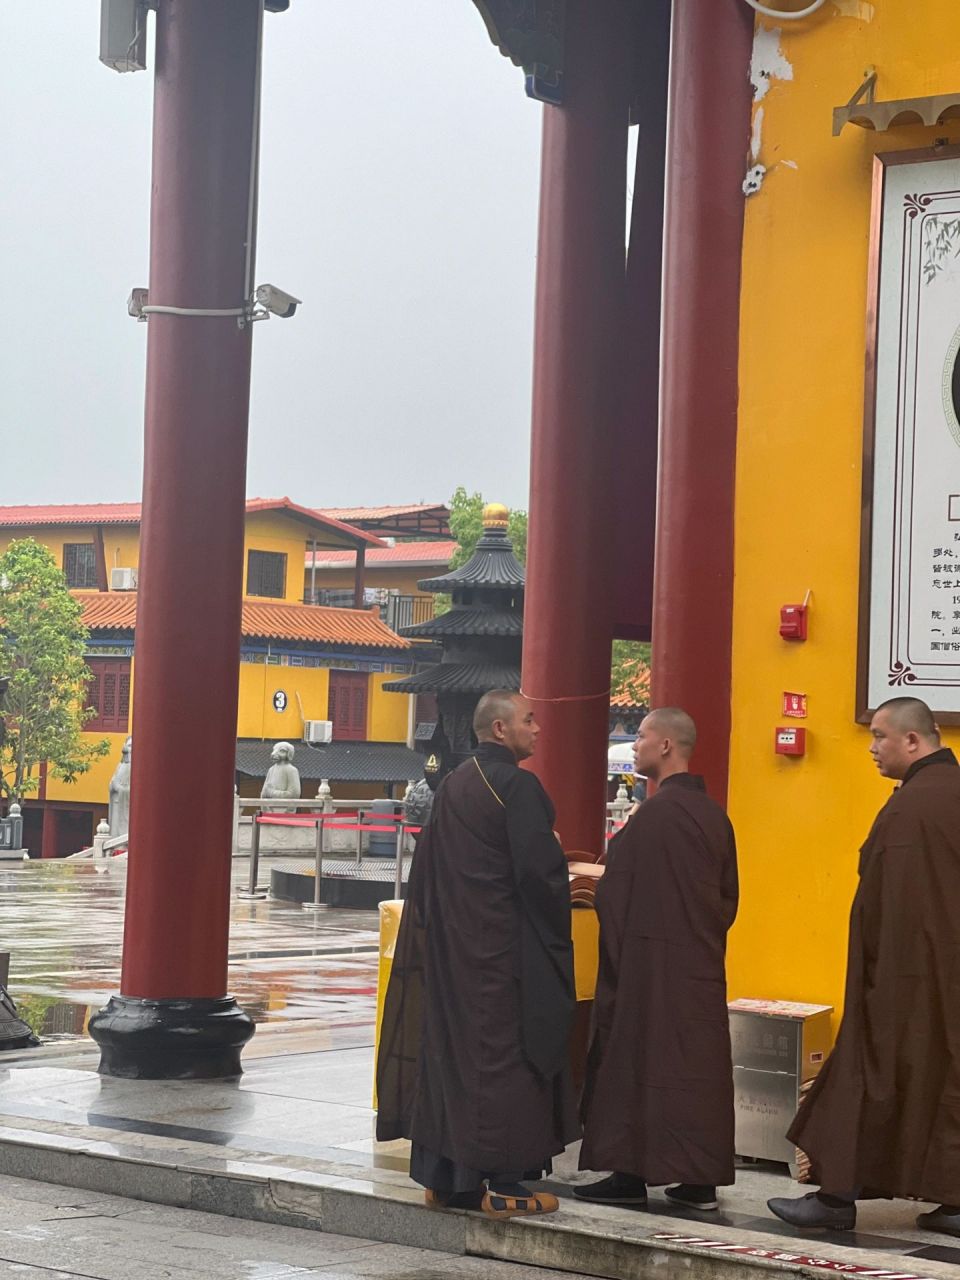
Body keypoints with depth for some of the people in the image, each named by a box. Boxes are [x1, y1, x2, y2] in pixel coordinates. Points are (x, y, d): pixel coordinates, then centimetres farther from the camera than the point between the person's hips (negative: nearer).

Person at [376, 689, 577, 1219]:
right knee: (503, 1054, -2)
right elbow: (540, 868, -18)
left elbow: (429, 872, 14)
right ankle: (499, 1184, 0)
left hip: (450, 946, 8)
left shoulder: (451, 786, 10)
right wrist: (559, 906, -2)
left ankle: (443, 1175, 15)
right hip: (506, 949, -8)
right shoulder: (517, 786, -14)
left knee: (449, 1047, 10)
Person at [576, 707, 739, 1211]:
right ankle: (701, 1177, 12)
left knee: (640, 1060, 0)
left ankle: (632, 1173, 3)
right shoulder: (714, 815, 9)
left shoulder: (653, 816, -17)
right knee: (698, 1064, 9)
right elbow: (729, 895, 15)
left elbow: (617, 896, -14)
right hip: (703, 962, 8)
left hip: (648, 961, -8)